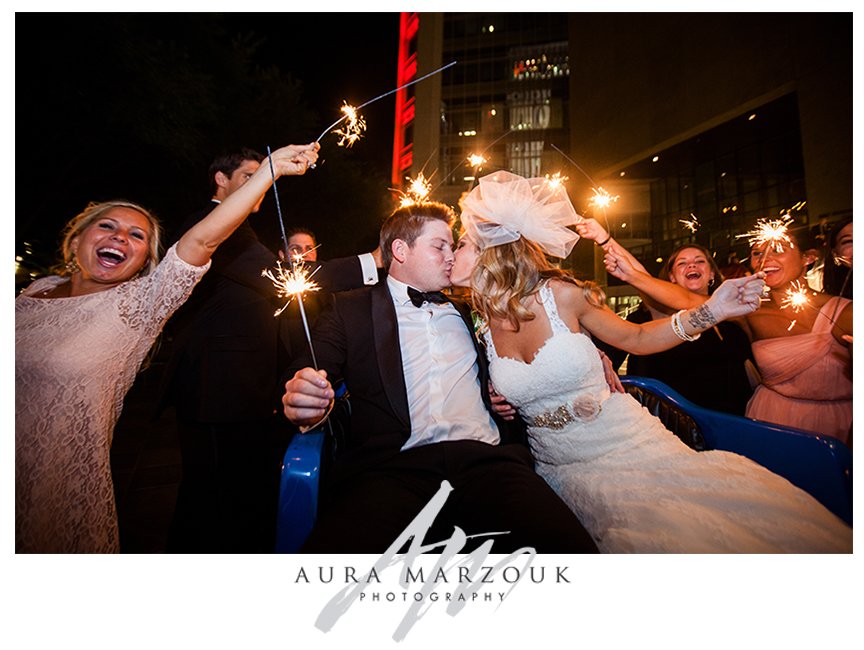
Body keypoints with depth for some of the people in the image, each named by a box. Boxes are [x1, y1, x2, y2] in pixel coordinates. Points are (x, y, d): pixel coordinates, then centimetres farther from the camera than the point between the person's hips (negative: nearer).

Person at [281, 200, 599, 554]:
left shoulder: (465, 312, 24)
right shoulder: (351, 309, 14)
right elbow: (308, 373, 6)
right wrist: (303, 403, -19)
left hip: (487, 458, 3)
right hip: (395, 466, -2)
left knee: (573, 547, -24)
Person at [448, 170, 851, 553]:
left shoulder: (561, 294, -14)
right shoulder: (480, 324, -4)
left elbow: (636, 339, 0)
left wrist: (707, 312, -12)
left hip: (628, 446, -1)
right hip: (564, 469, 2)